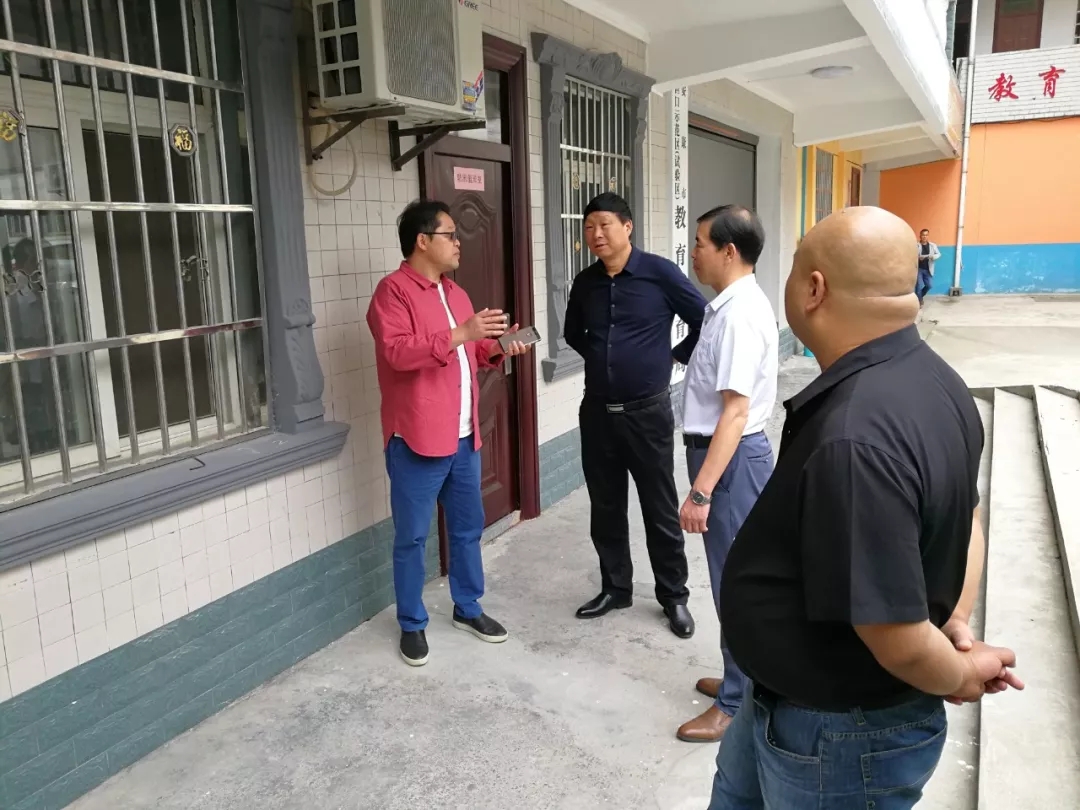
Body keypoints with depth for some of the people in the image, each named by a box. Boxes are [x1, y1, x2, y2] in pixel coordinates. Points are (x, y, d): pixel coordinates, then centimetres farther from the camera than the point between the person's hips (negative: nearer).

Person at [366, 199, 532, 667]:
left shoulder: (454, 292, 15)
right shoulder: (393, 290, -11)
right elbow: (396, 351, -25)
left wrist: (497, 349, 4)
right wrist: (459, 335, -28)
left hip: (464, 437, 8)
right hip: (416, 439, -8)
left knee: (468, 527, 17)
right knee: (412, 537, 5)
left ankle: (467, 608, 34)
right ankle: (412, 624, 21)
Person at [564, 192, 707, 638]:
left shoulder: (659, 273, -9)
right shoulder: (585, 282, 5)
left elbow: (705, 321, -4)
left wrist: (676, 357, 1)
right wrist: (601, 358, 11)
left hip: (647, 411, -4)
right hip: (597, 411, 5)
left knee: (660, 509, 6)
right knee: (605, 507, 13)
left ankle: (674, 596, 22)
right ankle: (615, 587, 30)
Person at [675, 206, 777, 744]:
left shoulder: (741, 314, -21)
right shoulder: (731, 306, 10)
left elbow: (736, 411, -26)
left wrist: (700, 491, -26)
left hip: (732, 458, -10)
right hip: (725, 453, 10)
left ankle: (738, 704, 18)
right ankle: (745, 678, 36)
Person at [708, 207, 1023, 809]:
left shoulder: (855, 437, -37)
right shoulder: (933, 379, -5)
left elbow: (896, 635, -32)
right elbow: (964, 515, 9)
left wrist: (961, 677, -12)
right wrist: (958, 625, -2)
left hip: (839, 734, -9)